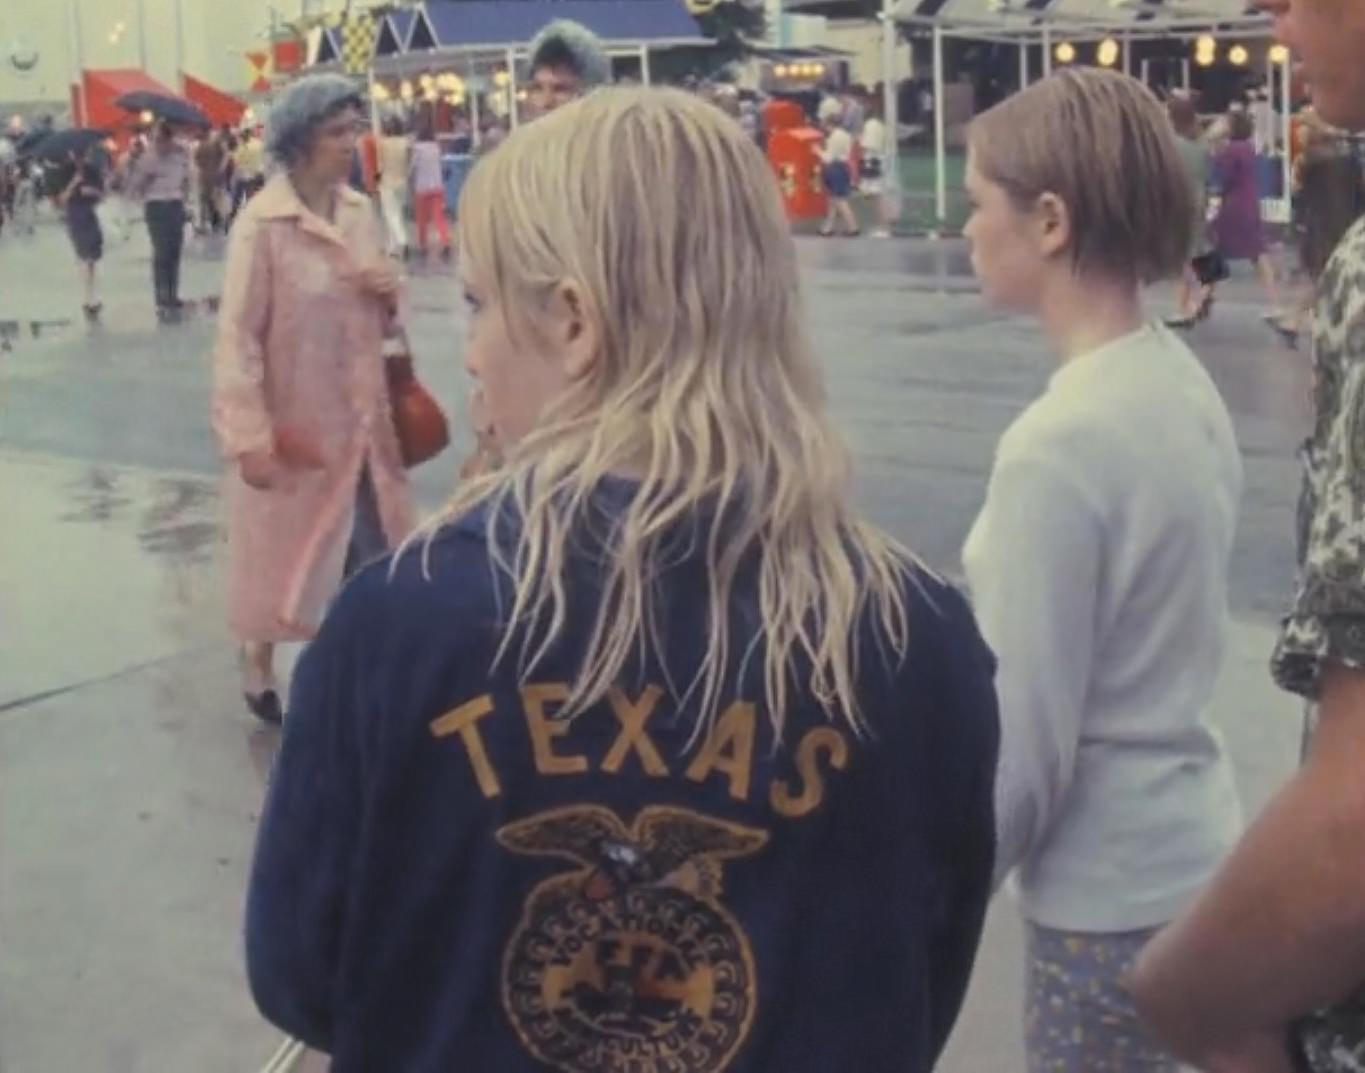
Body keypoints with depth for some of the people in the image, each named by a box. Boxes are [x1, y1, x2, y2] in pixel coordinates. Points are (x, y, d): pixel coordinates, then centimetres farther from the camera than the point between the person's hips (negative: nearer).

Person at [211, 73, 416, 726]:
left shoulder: (360, 212, 3)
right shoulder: (260, 224, -16)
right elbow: (237, 337, -17)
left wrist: (390, 297, -9)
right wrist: (248, 437, -20)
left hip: (360, 421, 5)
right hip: (292, 427, -5)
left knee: (369, 560, 10)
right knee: (283, 556, 11)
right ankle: (257, 667, 33)